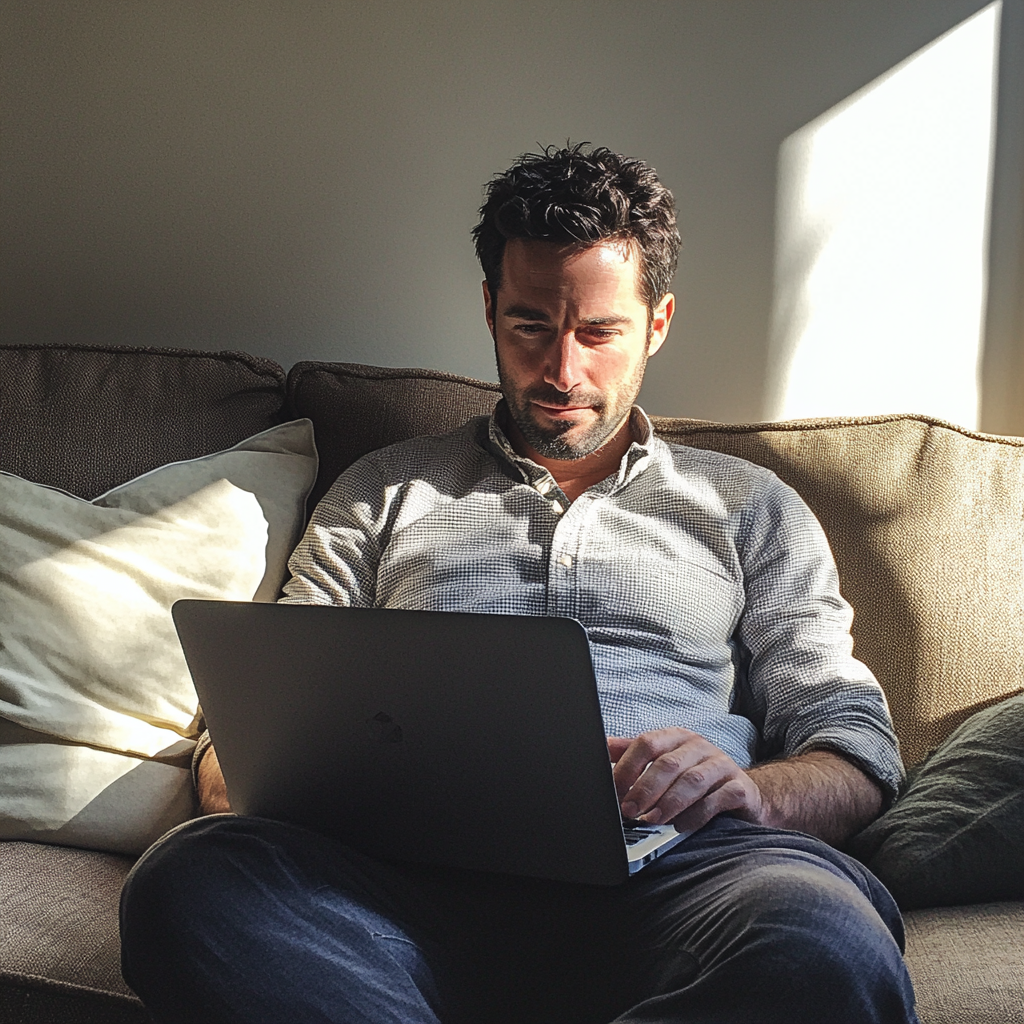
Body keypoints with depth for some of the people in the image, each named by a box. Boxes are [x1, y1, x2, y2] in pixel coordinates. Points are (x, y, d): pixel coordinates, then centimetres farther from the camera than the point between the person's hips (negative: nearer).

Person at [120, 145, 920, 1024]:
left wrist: (747, 789, -9)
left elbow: (859, 750, 15)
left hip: (659, 863, 1)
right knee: (190, 882, -34)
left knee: (825, 947, -37)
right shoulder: (386, 491, 25)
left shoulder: (747, 506, 23)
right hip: (413, 864, 0)